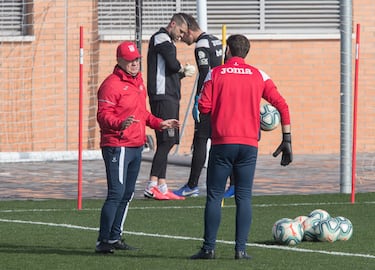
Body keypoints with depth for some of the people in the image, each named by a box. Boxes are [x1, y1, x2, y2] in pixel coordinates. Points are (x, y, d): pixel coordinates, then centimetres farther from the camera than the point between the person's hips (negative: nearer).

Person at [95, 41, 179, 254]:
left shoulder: (138, 81, 16)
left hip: (136, 146, 9)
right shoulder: (112, 84, -12)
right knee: (117, 193, -14)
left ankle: (115, 237, 24)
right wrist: (120, 123, -35)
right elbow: (103, 116, -18)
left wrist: (159, 123, 20)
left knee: (127, 194, 14)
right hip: (117, 146, -9)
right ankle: (103, 241, -13)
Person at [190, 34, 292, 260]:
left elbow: (204, 108, -6)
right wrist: (287, 140, 4)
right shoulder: (259, 76, 7)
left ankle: (209, 247, 2)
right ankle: (241, 248, 1)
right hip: (249, 144, 2)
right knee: (244, 196, 6)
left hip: (222, 143, -2)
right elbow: (282, 105, 1)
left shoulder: (215, 74, 1)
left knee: (214, 196, 4)